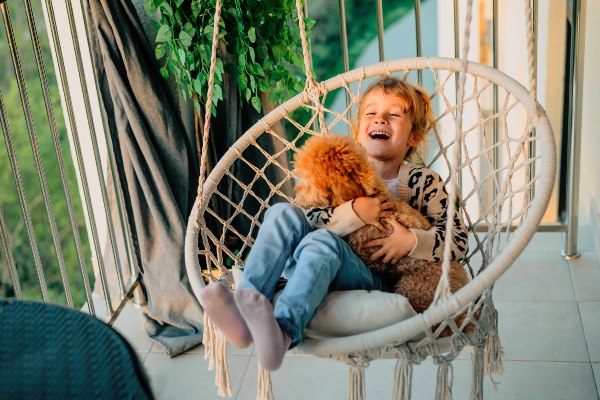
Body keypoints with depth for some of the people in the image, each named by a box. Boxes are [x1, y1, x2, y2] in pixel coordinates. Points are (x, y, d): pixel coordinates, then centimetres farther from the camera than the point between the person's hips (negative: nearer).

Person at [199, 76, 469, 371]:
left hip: (378, 284, -4)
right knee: (283, 213, -19)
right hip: (322, 278, 4)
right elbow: (306, 225, 1)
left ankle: (283, 330, -59)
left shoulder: (424, 183, 7)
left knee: (322, 240, -33)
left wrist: (412, 240, -17)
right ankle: (246, 319, -38)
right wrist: (353, 213, -16)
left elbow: (459, 241, 1)